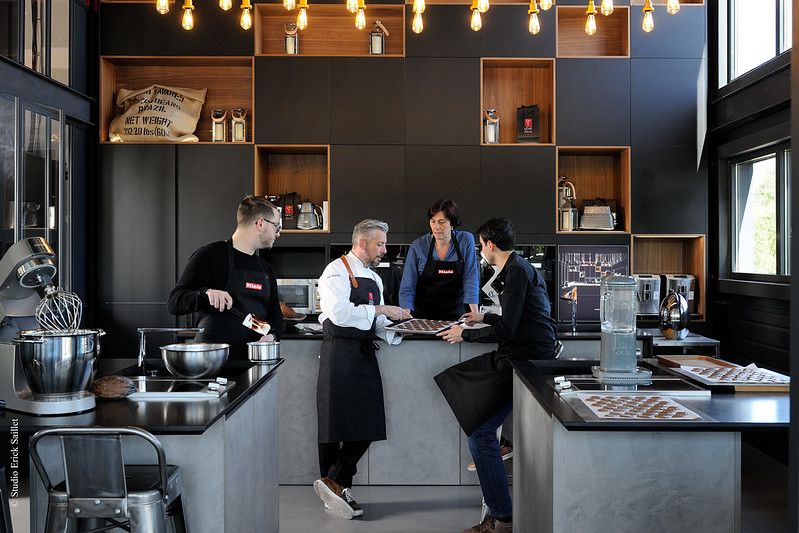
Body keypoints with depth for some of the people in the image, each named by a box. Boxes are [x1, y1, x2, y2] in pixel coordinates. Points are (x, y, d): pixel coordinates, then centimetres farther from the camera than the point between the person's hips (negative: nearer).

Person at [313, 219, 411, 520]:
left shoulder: (374, 278, 20)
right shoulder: (338, 271, -6)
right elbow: (339, 313, -21)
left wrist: (395, 327, 1)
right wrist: (379, 310, -17)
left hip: (365, 355, 8)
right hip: (339, 352, -8)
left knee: (367, 424, 3)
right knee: (336, 424, -3)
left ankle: (336, 486, 10)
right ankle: (334, 485, 6)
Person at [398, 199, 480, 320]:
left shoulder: (466, 241, -1)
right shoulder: (418, 246, -3)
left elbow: (470, 279, -2)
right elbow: (407, 288, -4)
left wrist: (475, 315, -13)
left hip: (455, 314, 0)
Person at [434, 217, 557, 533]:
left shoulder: (517, 271, -14)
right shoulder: (518, 267, 17)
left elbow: (506, 331, -18)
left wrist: (465, 334, -5)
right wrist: (483, 318, 43)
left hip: (525, 360, -11)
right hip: (521, 356, 11)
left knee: (480, 433, -12)